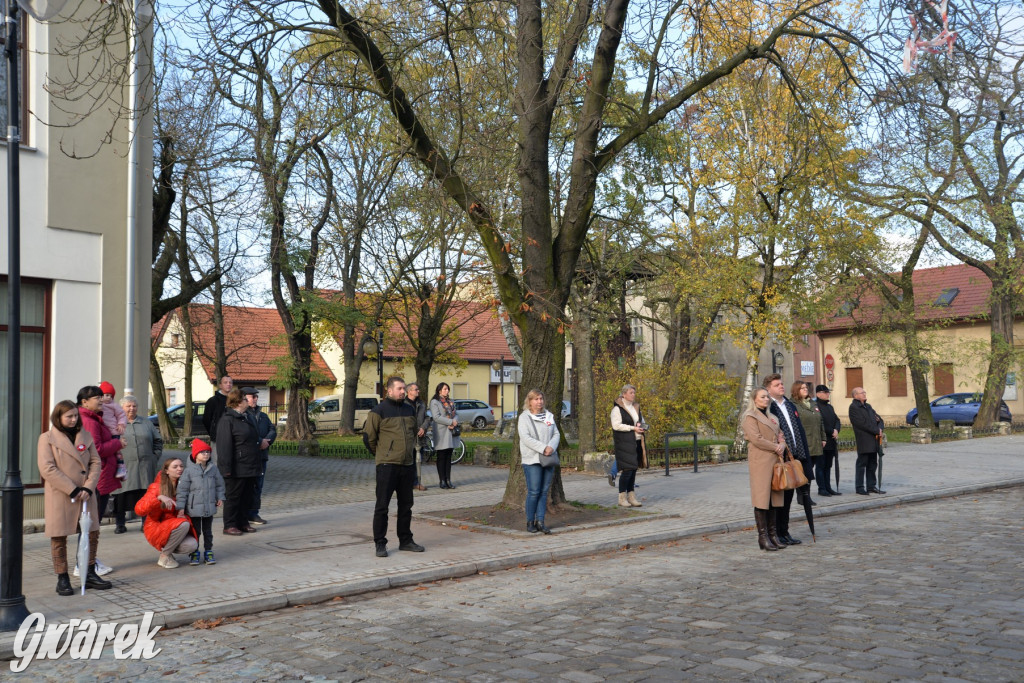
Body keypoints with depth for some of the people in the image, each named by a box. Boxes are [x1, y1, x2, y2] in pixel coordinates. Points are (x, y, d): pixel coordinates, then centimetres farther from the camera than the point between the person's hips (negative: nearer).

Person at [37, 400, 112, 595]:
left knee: (92, 533, 5)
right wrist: (72, 490, -15)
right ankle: (62, 579, 11)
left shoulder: (85, 436, 11)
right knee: (59, 537, 1)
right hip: (59, 496, -4)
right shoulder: (47, 438, -3)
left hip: (85, 494, 4)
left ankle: (90, 574, 18)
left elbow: (96, 462, 7)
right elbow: (47, 469, -11)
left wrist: (88, 487, -9)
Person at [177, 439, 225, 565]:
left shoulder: (213, 468, 0)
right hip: (194, 508, -3)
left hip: (209, 507, 3)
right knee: (195, 531, 7)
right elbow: (182, 489, -9)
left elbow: (219, 484, 13)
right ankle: (194, 553, 19)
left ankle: (208, 552, 23)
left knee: (208, 531, 13)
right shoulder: (189, 470, -11)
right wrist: (181, 507, -10)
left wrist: (220, 498, 8)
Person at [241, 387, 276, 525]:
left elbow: (272, 430, 11)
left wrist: (266, 441, -8)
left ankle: (253, 513, 18)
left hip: (261, 455, 7)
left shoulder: (263, 415, 18)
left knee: (258, 485, 11)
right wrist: (259, 442, -18)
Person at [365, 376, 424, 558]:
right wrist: (380, 454, 4)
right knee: (382, 505, -3)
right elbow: (368, 436, -5)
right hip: (387, 466, -6)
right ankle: (380, 543, 4)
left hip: (407, 465, 6)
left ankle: (405, 540, 23)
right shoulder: (379, 411, -8)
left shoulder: (410, 409, 12)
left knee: (406, 505, 13)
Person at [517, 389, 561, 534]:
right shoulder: (524, 417, -2)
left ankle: (540, 521, 8)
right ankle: (530, 522, 6)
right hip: (532, 460, -5)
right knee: (534, 492, -6)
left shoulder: (549, 416, 14)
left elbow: (556, 434, 10)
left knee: (544, 491, 4)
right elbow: (526, 438, -13)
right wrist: (543, 448, -20)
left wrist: (551, 447, -11)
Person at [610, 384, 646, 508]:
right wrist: (633, 428, -19)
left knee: (633, 470, 8)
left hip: (636, 442, 7)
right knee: (626, 469, -11)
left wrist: (643, 427, 4)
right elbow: (616, 425, -16)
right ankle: (622, 498, -4)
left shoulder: (636, 407, 18)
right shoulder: (617, 408, -7)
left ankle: (631, 497, 13)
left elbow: (642, 421, 27)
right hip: (624, 443, -7)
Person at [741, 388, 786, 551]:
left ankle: (773, 534, 12)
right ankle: (763, 537, -5)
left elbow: (781, 434, 19)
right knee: (762, 498, -7)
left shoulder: (772, 417, 21)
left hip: (775, 459, 8)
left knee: (774, 497, 7)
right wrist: (775, 447, -9)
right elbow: (756, 439, -13)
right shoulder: (750, 417, -4)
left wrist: (782, 444, -3)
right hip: (760, 460, -8)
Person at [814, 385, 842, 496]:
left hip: (831, 441, 8)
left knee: (828, 466, 10)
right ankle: (822, 488, 2)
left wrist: (836, 430, -5)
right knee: (821, 465, -2)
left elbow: (837, 420, 15)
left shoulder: (829, 407, 19)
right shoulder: (815, 406, -9)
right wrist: (832, 432, -12)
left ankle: (828, 487, 14)